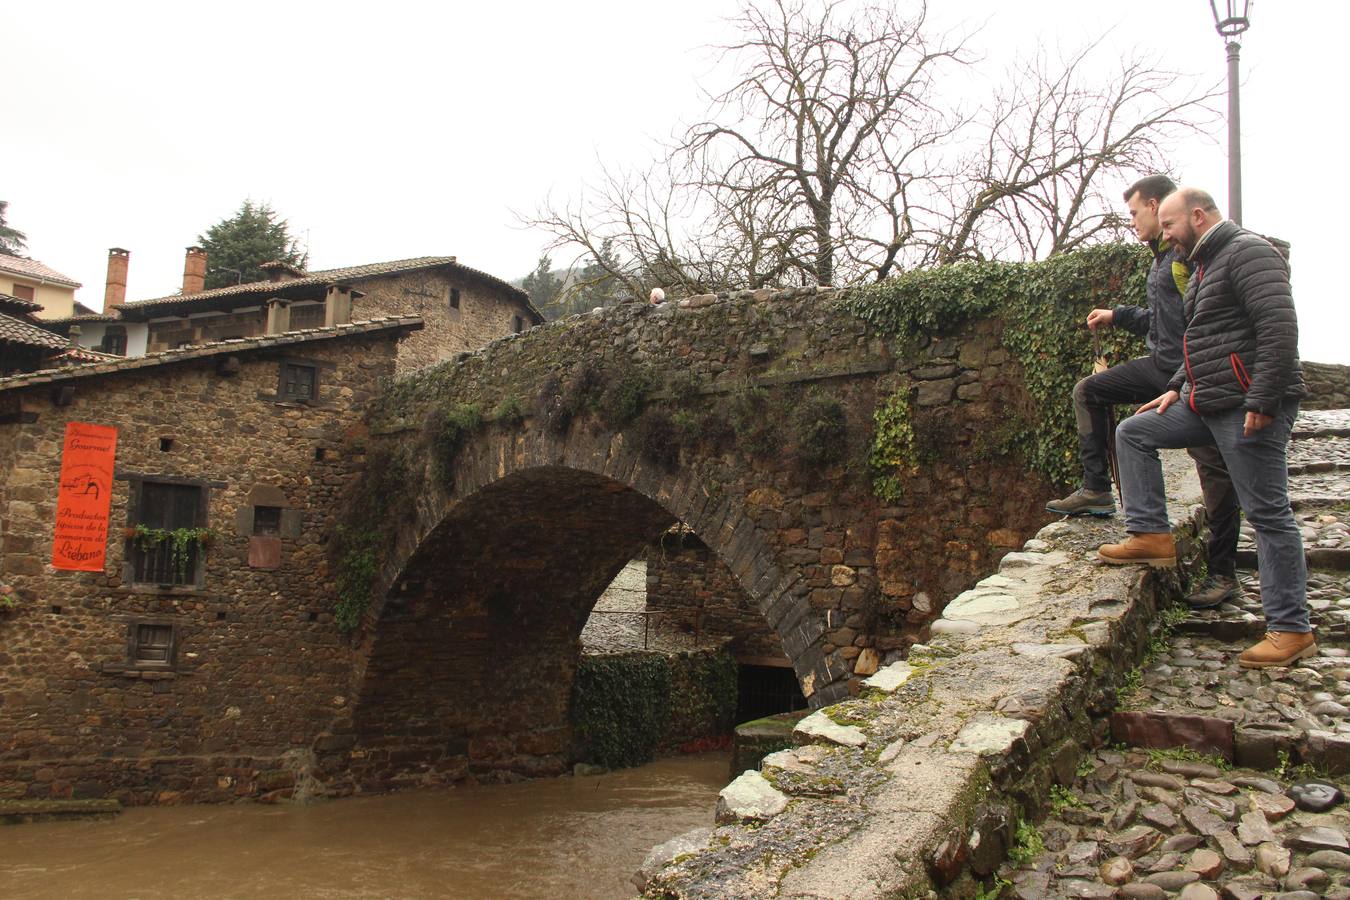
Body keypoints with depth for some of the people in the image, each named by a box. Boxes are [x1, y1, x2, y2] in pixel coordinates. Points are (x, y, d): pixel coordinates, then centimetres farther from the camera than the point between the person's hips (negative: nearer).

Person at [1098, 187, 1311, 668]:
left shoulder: (1247, 252, -11)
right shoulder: (1206, 264, 20)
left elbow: (1280, 328, -21)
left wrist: (1262, 402, -24)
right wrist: (1177, 388, 17)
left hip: (1247, 406, -10)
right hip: (1209, 403, 10)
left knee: (1268, 514, -6)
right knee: (1133, 433, 13)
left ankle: (1292, 630, 1)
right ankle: (1152, 535, 10)